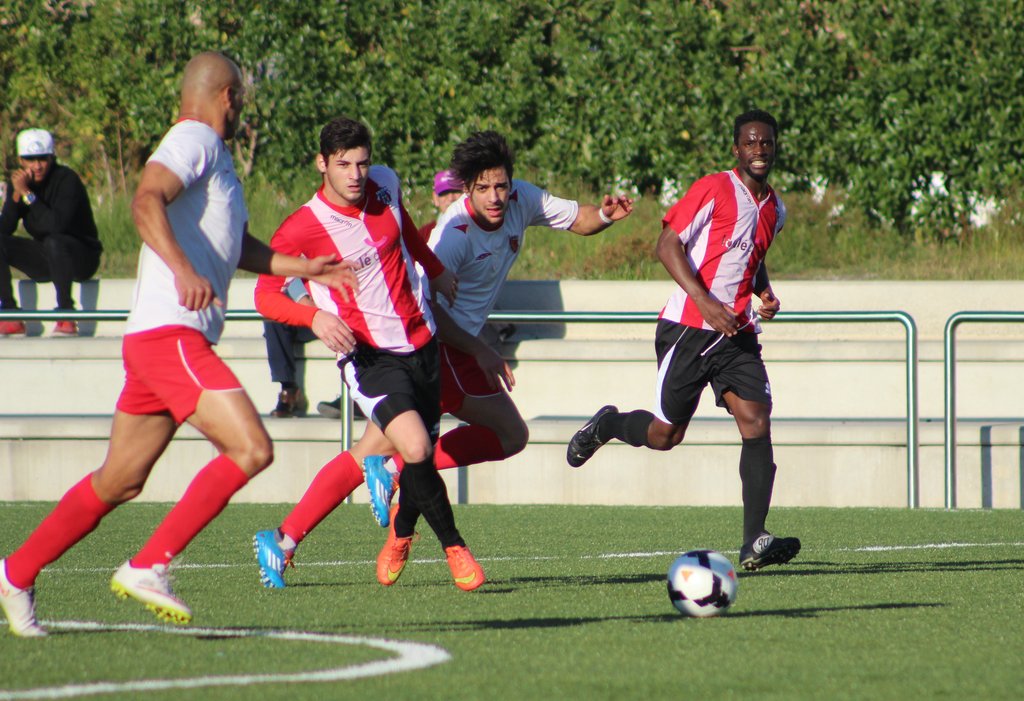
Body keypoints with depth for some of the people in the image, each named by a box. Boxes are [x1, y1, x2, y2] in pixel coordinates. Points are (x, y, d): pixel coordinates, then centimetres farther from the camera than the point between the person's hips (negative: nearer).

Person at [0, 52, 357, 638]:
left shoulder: (215, 154, 25)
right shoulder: (194, 141, -6)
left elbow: (236, 246, 38)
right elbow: (147, 201, -25)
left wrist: (303, 268, 31)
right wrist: (183, 270, -38)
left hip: (170, 343, 10)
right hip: (170, 334, -10)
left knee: (119, 484, 14)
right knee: (252, 447, -18)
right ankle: (148, 567, -17)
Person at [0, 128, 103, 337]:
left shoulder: (67, 179, -19)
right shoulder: (19, 181, -1)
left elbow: (56, 225, -32)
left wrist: (27, 194, -30)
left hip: (82, 257, -6)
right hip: (44, 260, 6)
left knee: (52, 242, -37)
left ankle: (66, 316, -30)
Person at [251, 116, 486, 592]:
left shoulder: (384, 186, 1)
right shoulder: (301, 229, -15)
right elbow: (266, 295, -10)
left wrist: (436, 270, 36)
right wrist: (316, 317, -27)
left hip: (419, 346, 6)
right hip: (369, 355, -6)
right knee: (415, 447, -23)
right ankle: (455, 550, -7)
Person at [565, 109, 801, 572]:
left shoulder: (774, 209, 14)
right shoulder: (714, 190, -8)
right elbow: (668, 245, -12)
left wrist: (764, 294, 9)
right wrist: (706, 302, -21)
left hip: (738, 332, 5)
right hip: (688, 327, -5)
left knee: (757, 424, -13)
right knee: (665, 435, 1)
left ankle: (754, 543, -16)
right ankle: (607, 425, 34)